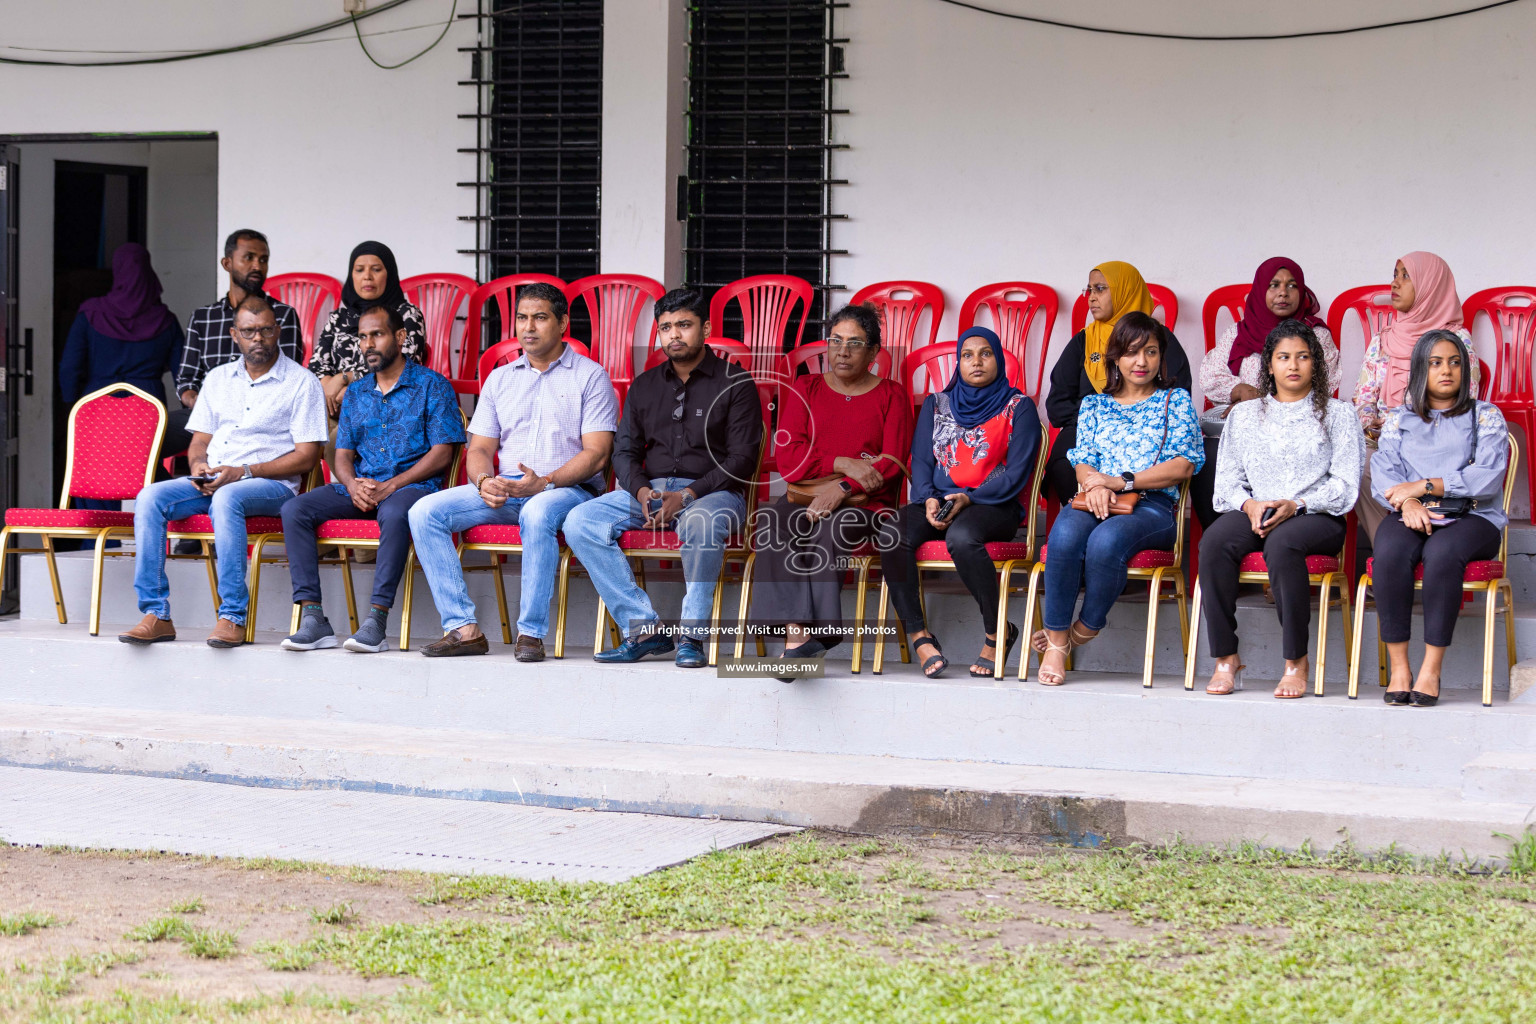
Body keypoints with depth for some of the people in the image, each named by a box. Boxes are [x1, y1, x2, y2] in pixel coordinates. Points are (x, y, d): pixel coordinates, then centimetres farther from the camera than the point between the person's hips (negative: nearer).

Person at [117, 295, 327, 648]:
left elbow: (306, 457, -6)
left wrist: (243, 471, -15)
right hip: (210, 482, 5)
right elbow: (199, 439, 20)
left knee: (226, 499, -39)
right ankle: (156, 615, -24)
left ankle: (233, 617, -37)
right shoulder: (218, 378, 19)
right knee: (151, 497, -22)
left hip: (272, 485, -5)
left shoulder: (302, 383, 1)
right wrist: (198, 465, -6)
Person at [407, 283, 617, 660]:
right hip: (502, 488, 5)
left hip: (567, 488, -5)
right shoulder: (499, 379, 19)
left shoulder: (590, 377, 4)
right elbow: (479, 449, 15)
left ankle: (531, 633, -34)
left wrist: (545, 482, -21)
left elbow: (596, 453, -6)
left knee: (538, 513, -41)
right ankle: (463, 628, -23)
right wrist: (484, 482, -10)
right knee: (425, 512, -18)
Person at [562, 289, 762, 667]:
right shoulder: (644, 387, 17)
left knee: (702, 522, -42)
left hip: (713, 492, -5)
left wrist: (688, 495, -18)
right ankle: (644, 627, -22)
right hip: (649, 490, 5)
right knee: (580, 521, -19)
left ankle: (692, 635, -32)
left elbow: (742, 458, -6)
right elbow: (625, 452, 14)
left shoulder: (734, 383, 1)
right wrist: (641, 491, -9)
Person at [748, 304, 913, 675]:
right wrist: (843, 464, -9)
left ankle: (817, 631, -37)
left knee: (830, 526, -37)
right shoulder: (804, 389, 17)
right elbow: (788, 457, 4)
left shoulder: (891, 395, 11)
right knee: (771, 522, -32)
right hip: (805, 497, 2)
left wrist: (843, 488, -17)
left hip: (864, 504, -2)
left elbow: (892, 463, -2)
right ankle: (797, 630, -43)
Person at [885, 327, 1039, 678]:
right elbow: (920, 461, 12)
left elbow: (1016, 474, -3)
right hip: (938, 503, 4)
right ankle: (919, 636, -26)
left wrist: (969, 498, -16)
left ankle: (997, 633, -21)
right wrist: (928, 498, -10)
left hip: (995, 506, -4)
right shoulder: (936, 405, 19)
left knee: (961, 538, -40)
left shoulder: (1018, 407, 6)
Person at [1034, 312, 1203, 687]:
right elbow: (1082, 463, 14)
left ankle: (1086, 628, -16)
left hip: (1152, 504, -2)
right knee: (1065, 534, -36)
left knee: (1106, 540, -39)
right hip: (1095, 502, 2)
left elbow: (1182, 466, 2)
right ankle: (1057, 640, -28)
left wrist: (1119, 481, -8)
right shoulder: (1093, 405, 24)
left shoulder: (1175, 400, 15)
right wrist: (1094, 486, -13)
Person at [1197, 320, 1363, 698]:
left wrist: (1296, 505, -15)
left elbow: (1345, 484, 1)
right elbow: (1226, 479, 13)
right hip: (1253, 513, 3)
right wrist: (1249, 504, -9)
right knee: (1214, 541, -32)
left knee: (1282, 543, -39)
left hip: (1317, 516, -3)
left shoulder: (1337, 415, 11)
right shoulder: (1244, 415, 21)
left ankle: (1296, 662, -31)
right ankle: (1226, 660, -27)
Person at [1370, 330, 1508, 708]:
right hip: (1411, 518, 2)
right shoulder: (1399, 419, 20)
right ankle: (1398, 668, -31)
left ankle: (1431, 669, -34)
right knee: (1390, 551, -34)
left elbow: (1488, 477, -4)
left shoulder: (1486, 416, 12)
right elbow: (1382, 475, 5)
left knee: (1442, 552, -37)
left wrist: (1423, 486, -12)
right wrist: (1407, 503, -17)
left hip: (1473, 518, -2)